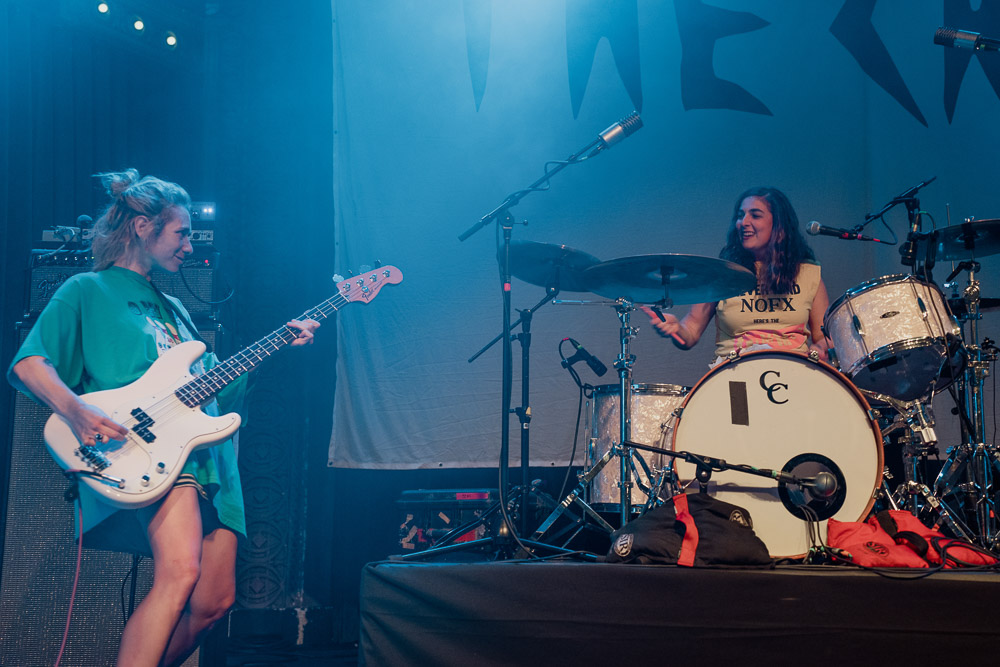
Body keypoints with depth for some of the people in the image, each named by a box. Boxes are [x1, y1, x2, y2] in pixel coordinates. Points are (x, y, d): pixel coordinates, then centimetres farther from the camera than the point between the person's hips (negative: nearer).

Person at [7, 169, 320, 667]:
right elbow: (28, 364, -6)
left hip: (207, 457, 8)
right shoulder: (87, 291, 5)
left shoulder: (172, 309, 27)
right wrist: (77, 412, -24)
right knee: (180, 574, -31)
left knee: (214, 602, 4)